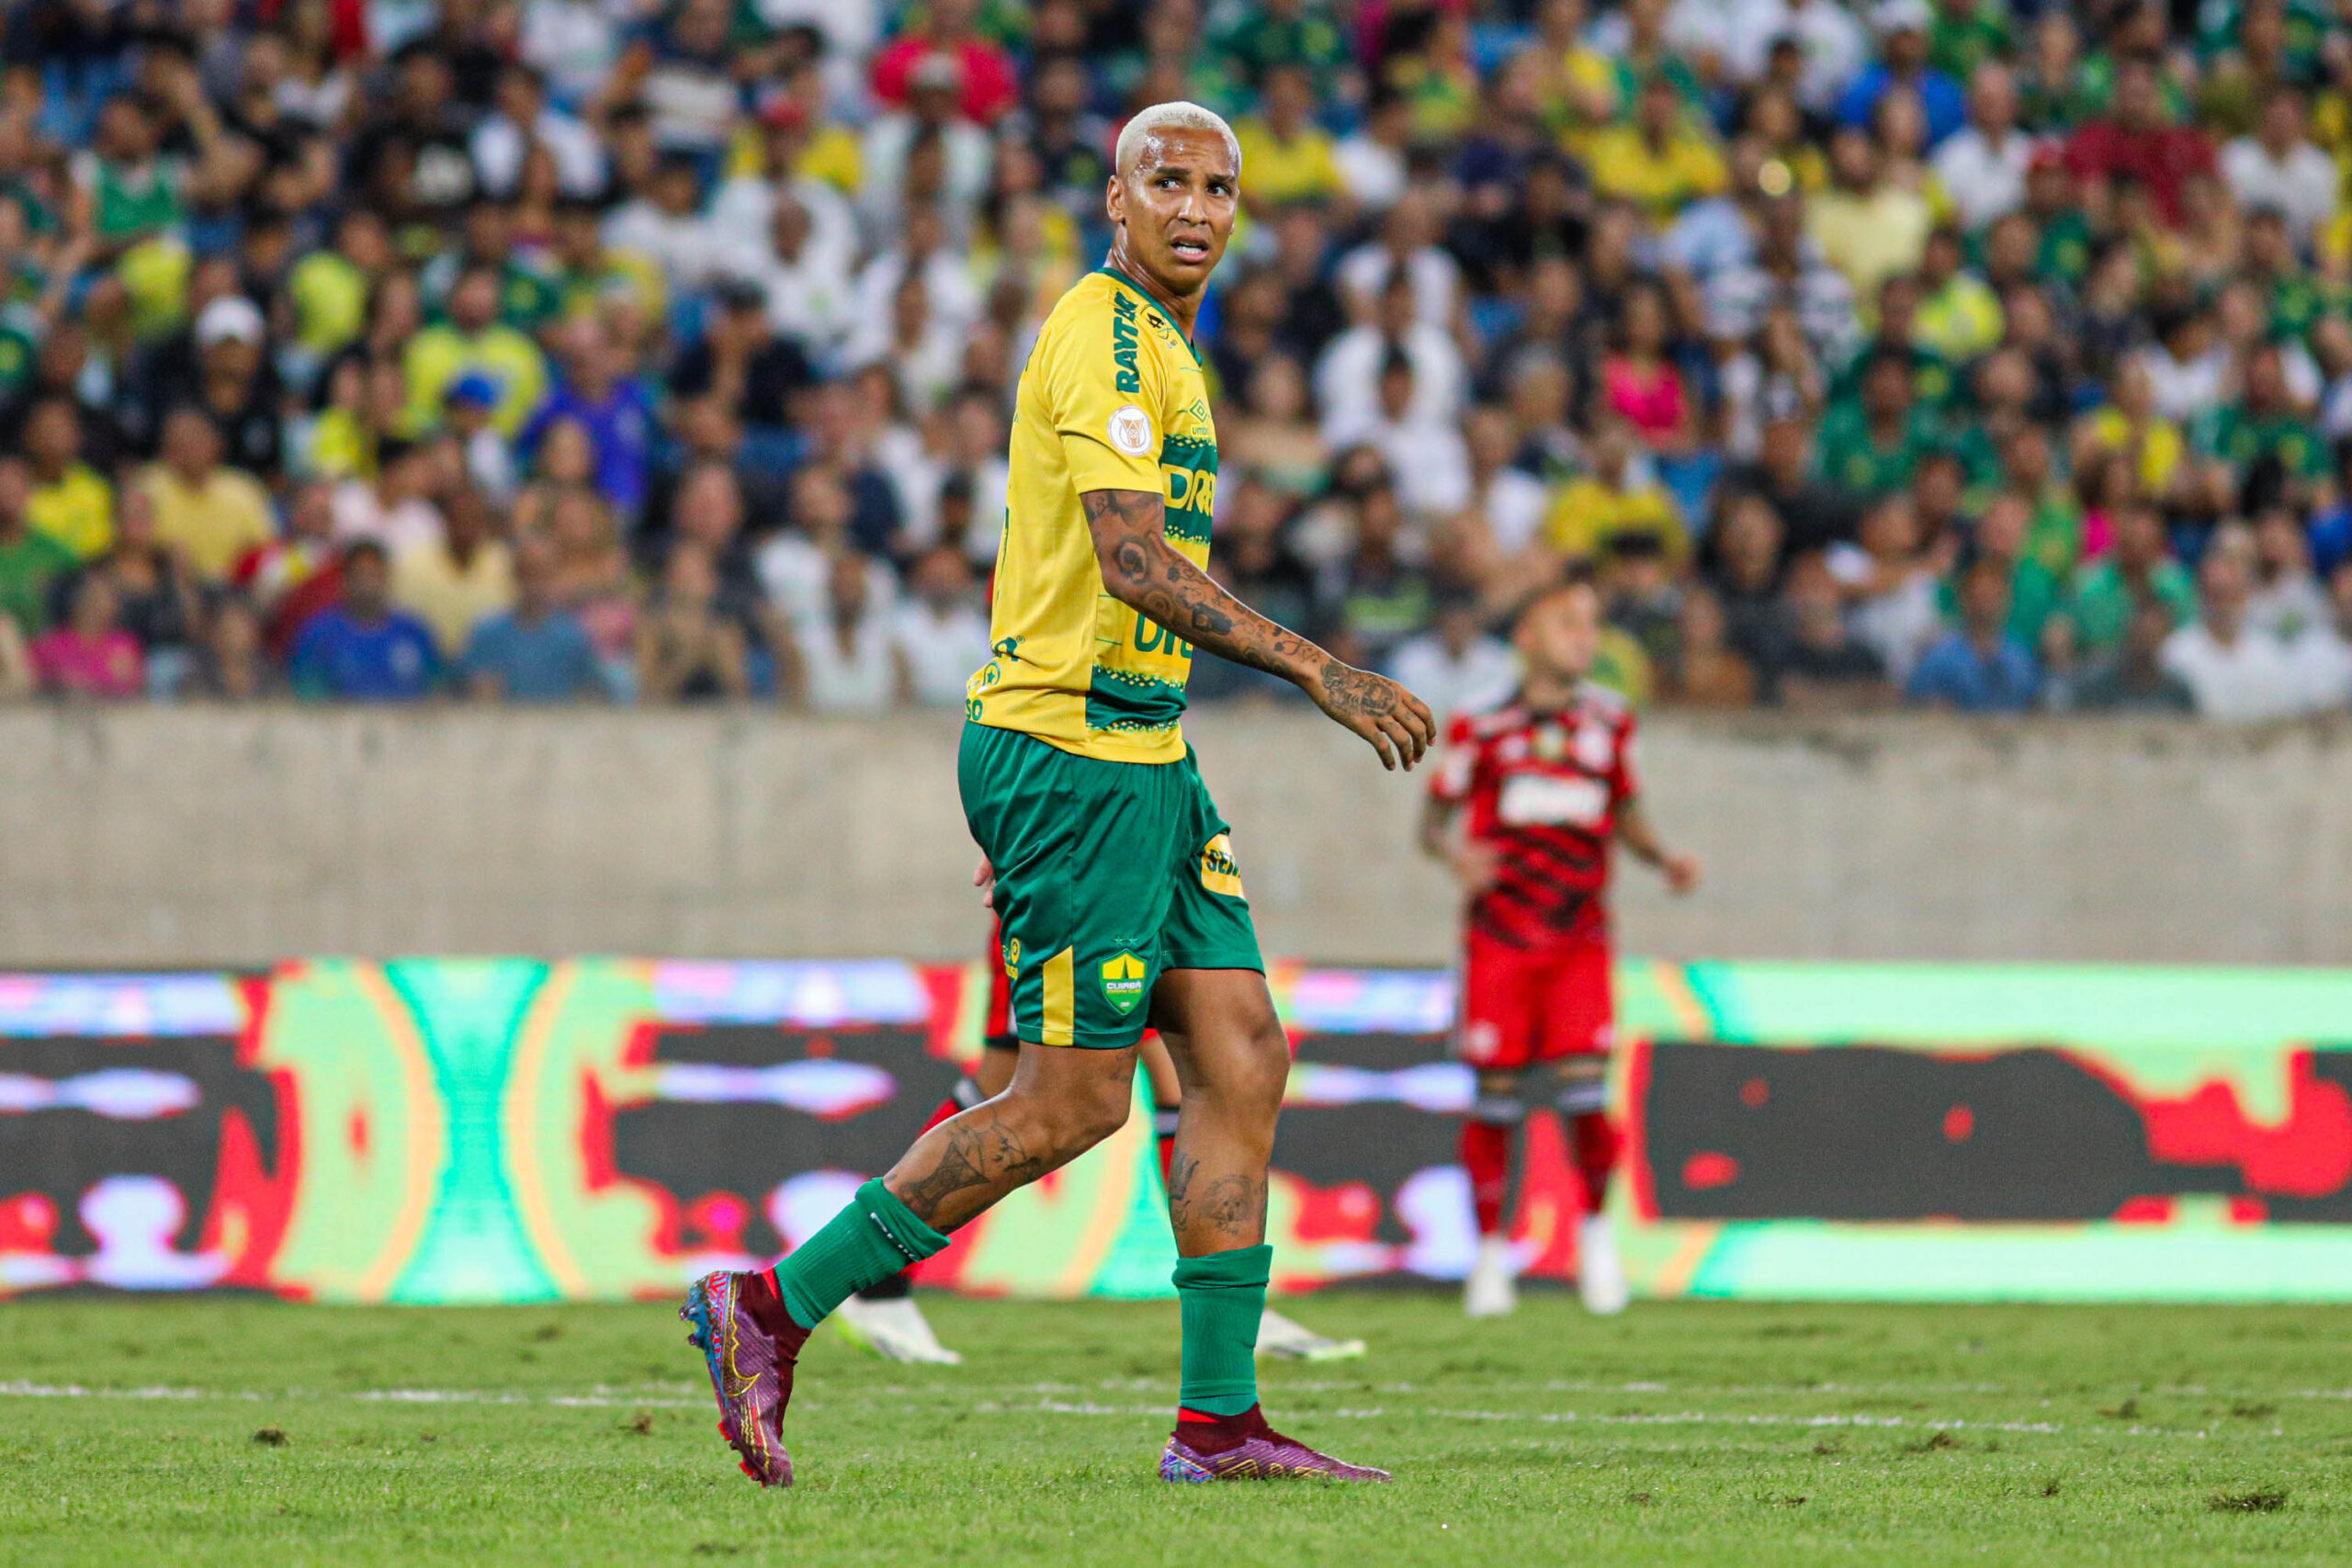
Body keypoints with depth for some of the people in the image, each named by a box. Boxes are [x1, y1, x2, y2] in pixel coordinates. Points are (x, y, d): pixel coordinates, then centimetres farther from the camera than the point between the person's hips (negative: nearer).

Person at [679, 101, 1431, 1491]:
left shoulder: (1159, 346, 19)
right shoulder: (1107, 342, -14)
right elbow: (1135, 564, -26)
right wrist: (1318, 670, -29)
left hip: (1142, 756, 10)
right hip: (1072, 756, -10)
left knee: (1242, 1059, 3)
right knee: (1074, 1100, -7)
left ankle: (1218, 1419, 5)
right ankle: (772, 1311, 2)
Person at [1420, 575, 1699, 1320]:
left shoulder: (1607, 720, 8)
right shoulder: (1484, 723, -2)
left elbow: (1626, 812, 20)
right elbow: (1433, 819, 2)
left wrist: (1663, 859, 2)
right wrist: (1456, 853, -19)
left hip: (1580, 938, 2)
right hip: (1499, 935, -2)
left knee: (1585, 1094, -10)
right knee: (1495, 1098, 0)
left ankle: (1596, 1230, 15)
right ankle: (1490, 1252, 16)